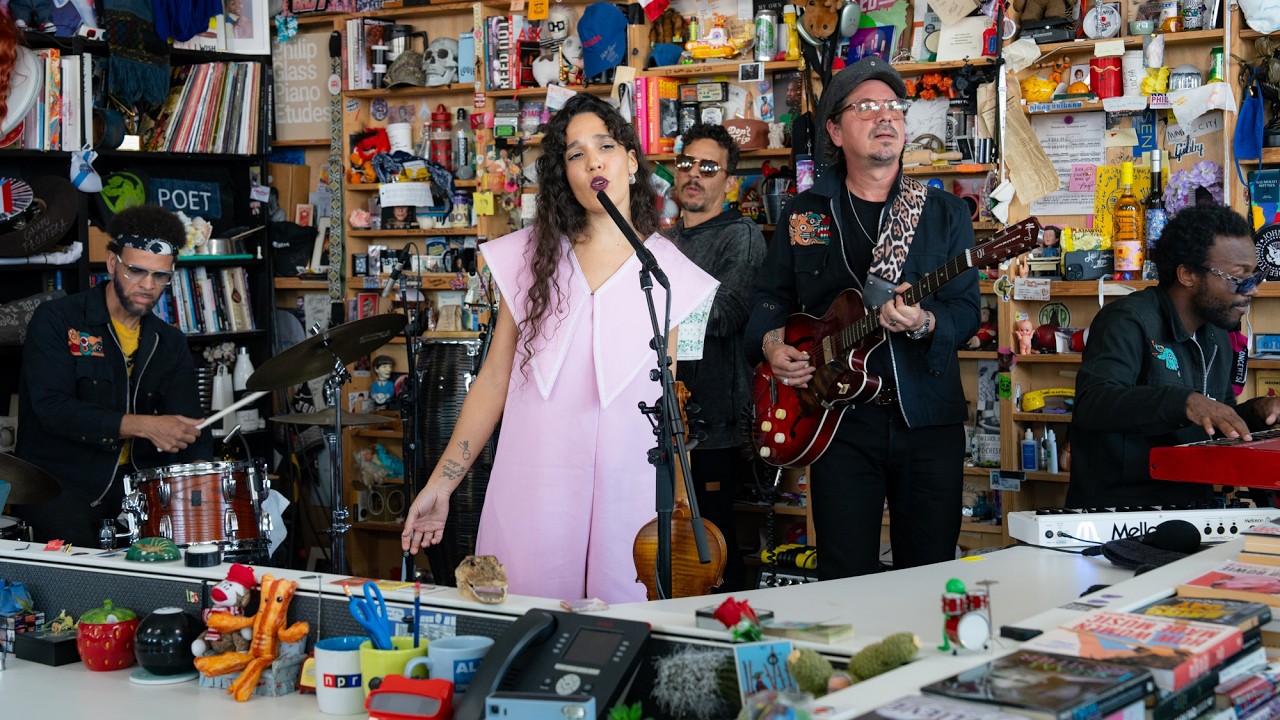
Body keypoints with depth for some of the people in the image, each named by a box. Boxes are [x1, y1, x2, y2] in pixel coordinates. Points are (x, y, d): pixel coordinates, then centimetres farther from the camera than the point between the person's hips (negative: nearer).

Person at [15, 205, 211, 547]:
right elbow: (52, 408, -17)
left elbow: (188, 419, 4)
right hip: (59, 479, -5)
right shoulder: (56, 321, -6)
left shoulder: (170, 343, 11)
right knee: (75, 543, -31)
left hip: (136, 480, 5)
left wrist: (201, 468, -20)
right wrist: (143, 426, -26)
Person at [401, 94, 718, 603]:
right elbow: (493, 381, 7)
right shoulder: (532, 255, 6)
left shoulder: (666, 270, 5)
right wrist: (441, 484, 4)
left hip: (628, 491, 0)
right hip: (532, 487, 1)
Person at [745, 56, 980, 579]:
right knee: (845, 580, 2)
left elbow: (967, 310, -1)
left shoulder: (944, 212, 6)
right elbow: (771, 296, 16)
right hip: (840, 418, 0)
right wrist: (772, 343, -4)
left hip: (928, 418, 0)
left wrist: (924, 324, -21)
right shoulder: (804, 213, 10)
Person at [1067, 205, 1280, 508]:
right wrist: (1184, 402, -38)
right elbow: (1091, 403, -27)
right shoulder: (1128, 322, -11)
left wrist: (1254, 412, 7)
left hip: (1191, 506, 8)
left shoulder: (1217, 338, 18)